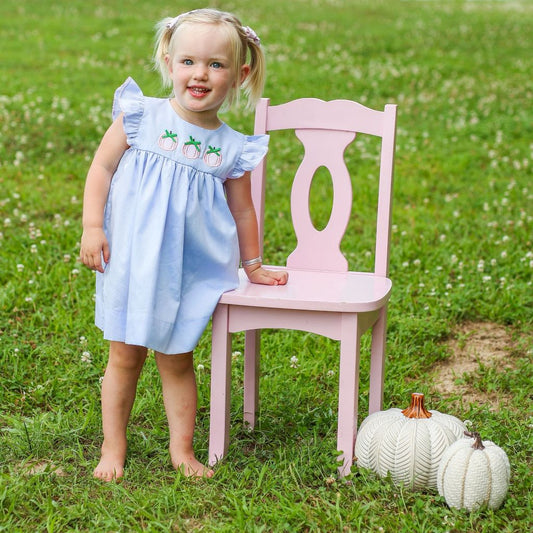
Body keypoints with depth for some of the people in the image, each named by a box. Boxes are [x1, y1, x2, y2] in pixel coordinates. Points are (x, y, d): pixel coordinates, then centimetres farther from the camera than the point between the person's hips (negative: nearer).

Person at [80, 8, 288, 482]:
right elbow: (101, 167, -1)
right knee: (124, 355, 8)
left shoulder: (232, 149, -2)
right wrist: (92, 227, -8)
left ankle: (182, 450, 22)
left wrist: (253, 265, 19)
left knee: (176, 359, 8)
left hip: (188, 272, 1)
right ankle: (113, 447, 22)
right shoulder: (140, 116, -6)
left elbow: (242, 210, 10)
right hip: (131, 262, 0)